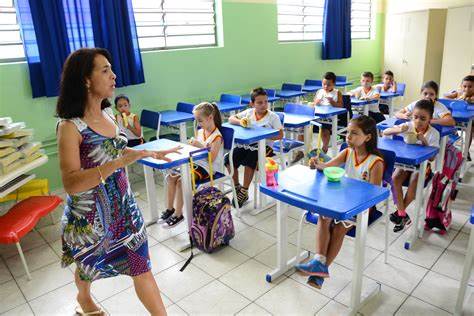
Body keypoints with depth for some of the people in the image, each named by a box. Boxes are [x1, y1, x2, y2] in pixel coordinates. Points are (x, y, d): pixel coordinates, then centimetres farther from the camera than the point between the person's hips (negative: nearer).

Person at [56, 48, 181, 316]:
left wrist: (151, 153, 6)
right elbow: (71, 184, -28)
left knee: (141, 265, 8)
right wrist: (120, 162, -37)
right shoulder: (70, 126, -22)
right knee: (89, 265, 24)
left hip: (123, 206, 4)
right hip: (90, 214, -4)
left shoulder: (108, 114, -2)